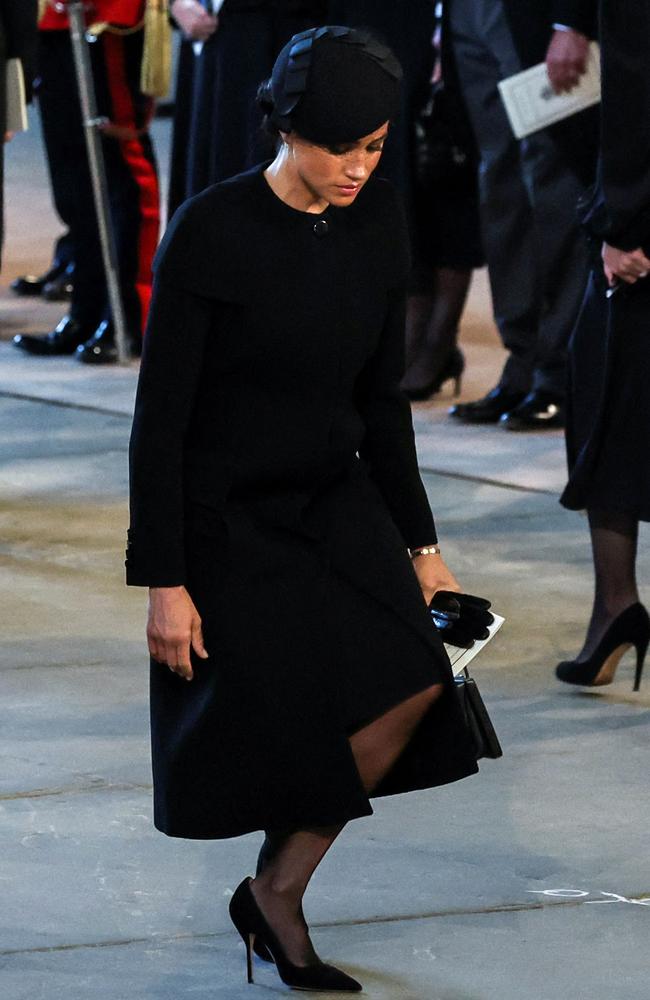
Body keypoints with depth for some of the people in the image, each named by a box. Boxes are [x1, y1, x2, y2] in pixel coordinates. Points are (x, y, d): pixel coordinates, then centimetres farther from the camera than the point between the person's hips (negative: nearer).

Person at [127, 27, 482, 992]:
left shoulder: (376, 221, 0)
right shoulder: (210, 232, -17)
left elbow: (383, 398, 11)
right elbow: (161, 417, -14)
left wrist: (419, 542, 12)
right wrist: (164, 582, -16)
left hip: (335, 497, 5)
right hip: (227, 517, -5)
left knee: (416, 676, -16)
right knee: (276, 734, -10)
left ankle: (277, 892, -1)